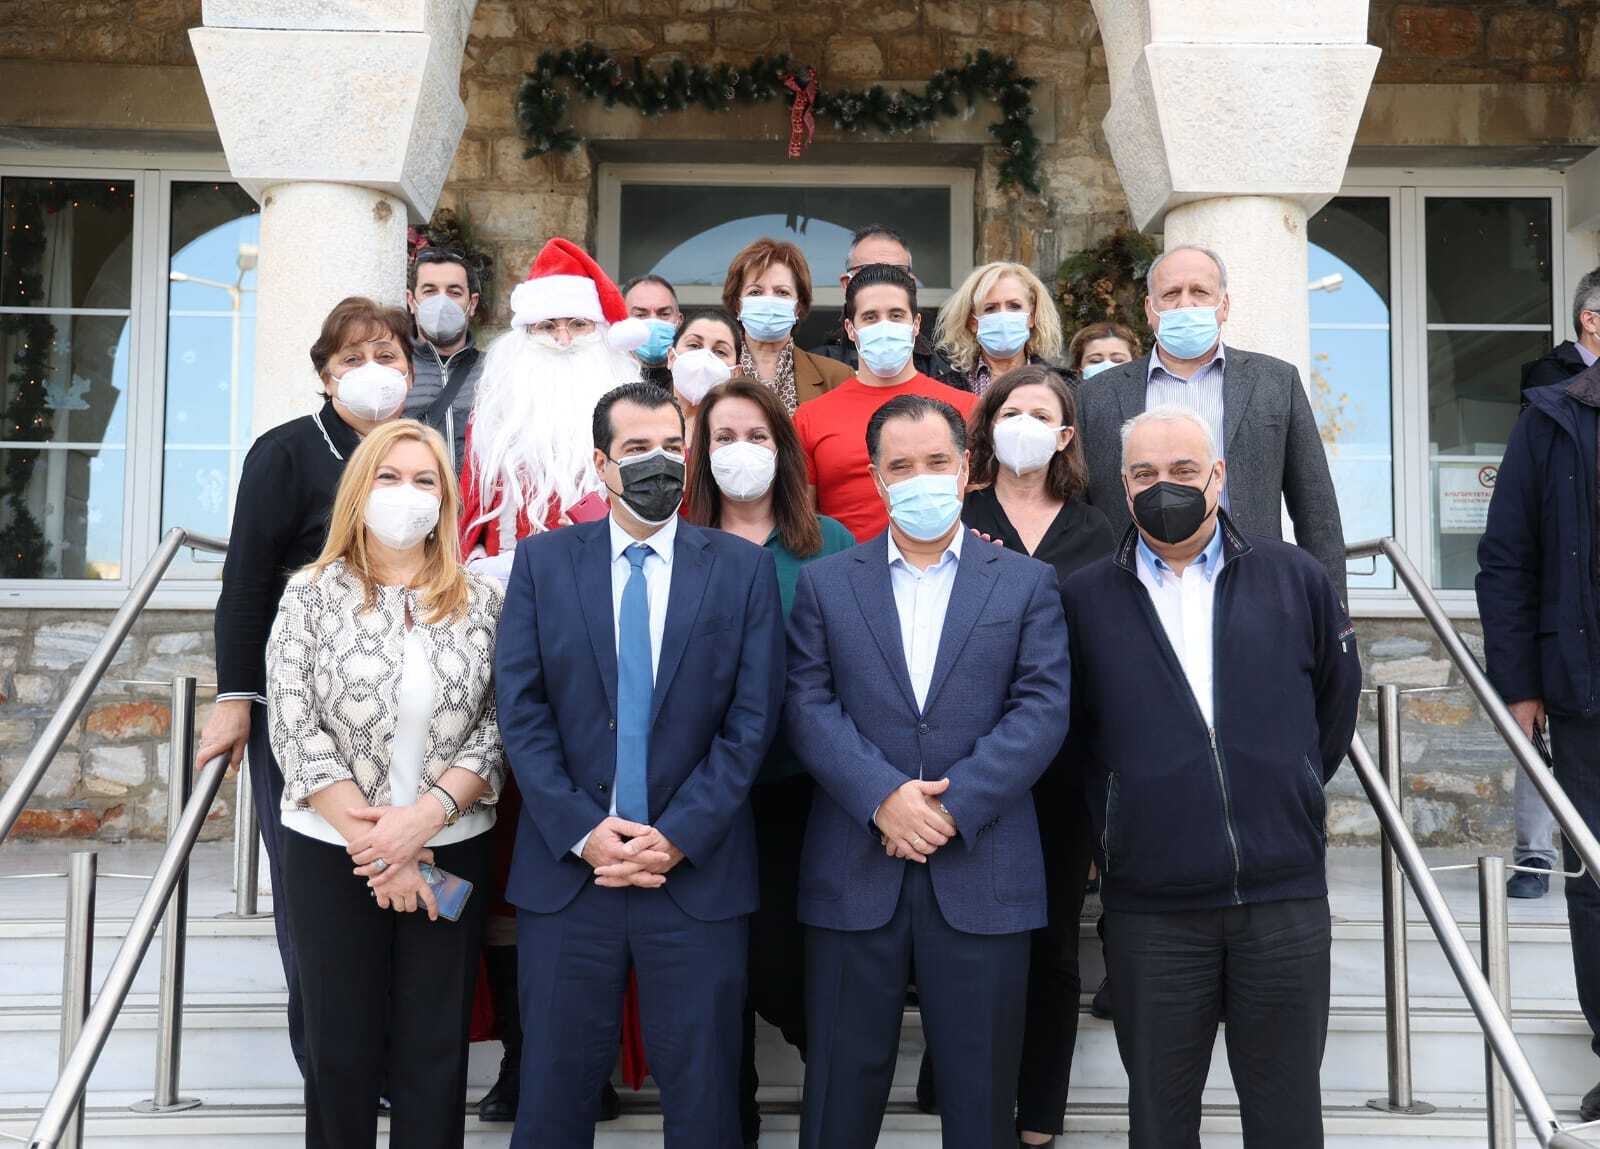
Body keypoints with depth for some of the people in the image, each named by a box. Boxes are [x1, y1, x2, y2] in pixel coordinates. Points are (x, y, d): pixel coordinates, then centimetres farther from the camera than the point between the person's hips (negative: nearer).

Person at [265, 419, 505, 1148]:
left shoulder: (482, 601, 3)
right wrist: (375, 845, -13)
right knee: (340, 1052, 10)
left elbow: (498, 730, -2)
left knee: (435, 1056, 8)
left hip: (449, 854, 1)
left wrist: (424, 815, -17)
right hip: (331, 854, -1)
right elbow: (294, 730, -8)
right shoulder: (313, 594, -1)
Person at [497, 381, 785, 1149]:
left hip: (698, 873, 0)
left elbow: (752, 719, -3)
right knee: (554, 1086, 10)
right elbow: (521, 710, -1)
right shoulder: (543, 562, 5)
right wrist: (581, 831, -11)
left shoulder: (743, 568, 3)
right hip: (567, 868, 1)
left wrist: (678, 836, -11)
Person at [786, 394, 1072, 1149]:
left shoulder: (1028, 583, 6)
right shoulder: (824, 584, 8)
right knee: (842, 1086, 9)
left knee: (980, 1089, 9)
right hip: (853, 871, 1)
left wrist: (953, 807, -13)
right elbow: (807, 707, -2)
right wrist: (883, 798, -16)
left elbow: (1041, 710, -3)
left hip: (983, 871, 0)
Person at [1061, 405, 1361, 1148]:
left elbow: (1337, 699, 15)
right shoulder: (1084, 599, 1)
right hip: (1150, 906, 0)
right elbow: (1070, 732, 12)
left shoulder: (1295, 579, 3)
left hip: (1286, 895, 1)